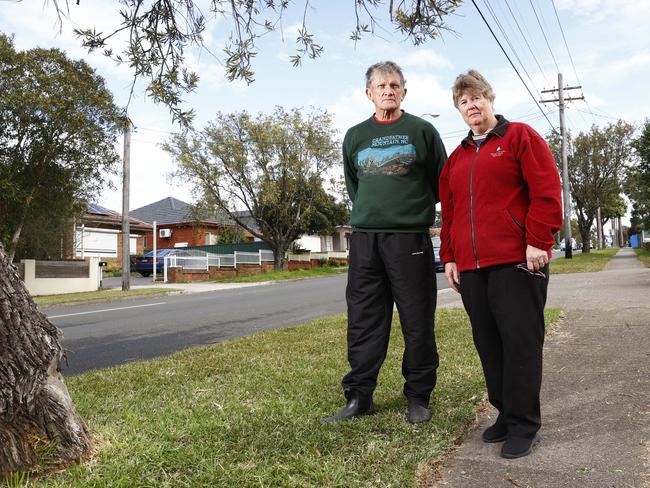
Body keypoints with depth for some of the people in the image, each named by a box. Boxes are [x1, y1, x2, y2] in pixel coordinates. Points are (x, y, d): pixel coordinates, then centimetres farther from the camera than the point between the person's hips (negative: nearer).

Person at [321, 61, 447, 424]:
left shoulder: (422, 130, 5)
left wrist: (417, 212, 11)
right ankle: (359, 397, 13)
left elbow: (442, 183, 10)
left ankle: (419, 397, 14)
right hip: (364, 239, 3)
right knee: (364, 322, 5)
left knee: (418, 322, 2)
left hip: (411, 239, -3)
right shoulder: (355, 136, 14)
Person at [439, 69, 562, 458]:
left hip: (517, 261, -5)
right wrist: (450, 257, 13)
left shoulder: (520, 136, 5)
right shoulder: (456, 158, 21)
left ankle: (524, 424, 6)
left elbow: (546, 191, -5)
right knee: (488, 344, 7)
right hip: (471, 266, 6)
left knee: (521, 340, -4)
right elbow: (449, 212, 20)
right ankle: (506, 414, 20)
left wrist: (538, 241, -13)